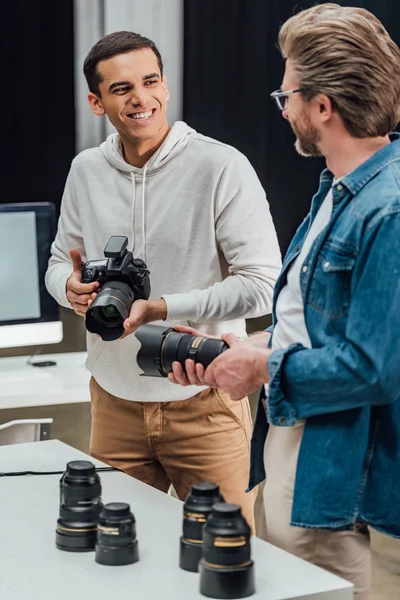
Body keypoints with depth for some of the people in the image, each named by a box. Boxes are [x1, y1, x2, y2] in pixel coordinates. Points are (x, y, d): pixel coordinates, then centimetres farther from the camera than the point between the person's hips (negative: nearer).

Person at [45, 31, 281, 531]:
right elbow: (59, 262, 17)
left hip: (203, 402, -4)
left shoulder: (221, 167, -11)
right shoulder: (85, 171, 5)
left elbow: (263, 286, -14)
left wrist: (161, 308, -22)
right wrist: (71, 287, -7)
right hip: (114, 402, 4)